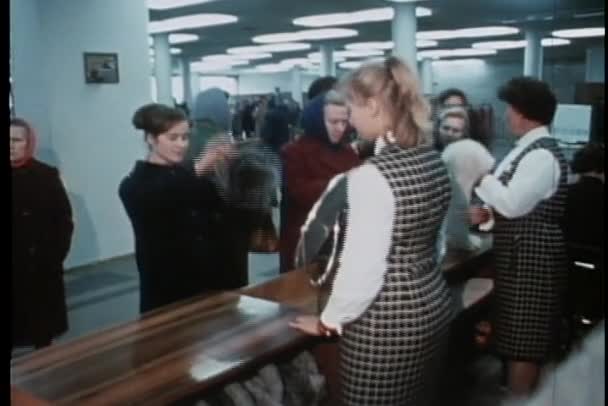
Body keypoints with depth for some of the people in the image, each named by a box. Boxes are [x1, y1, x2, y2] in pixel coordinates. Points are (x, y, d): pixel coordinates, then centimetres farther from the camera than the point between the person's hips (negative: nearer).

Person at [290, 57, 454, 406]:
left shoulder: (372, 175, -24)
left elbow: (363, 266, -23)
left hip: (385, 323, -8)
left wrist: (329, 320, -8)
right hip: (434, 305, 8)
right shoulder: (434, 160, 2)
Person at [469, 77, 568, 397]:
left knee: (522, 336, -1)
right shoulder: (528, 150, 12)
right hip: (518, 253, 10)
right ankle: (517, 391, 35)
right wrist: (487, 214, 0)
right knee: (517, 332, 20)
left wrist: (482, 176, -12)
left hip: (531, 254, -10)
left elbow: (513, 203, -25)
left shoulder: (541, 154, -19)